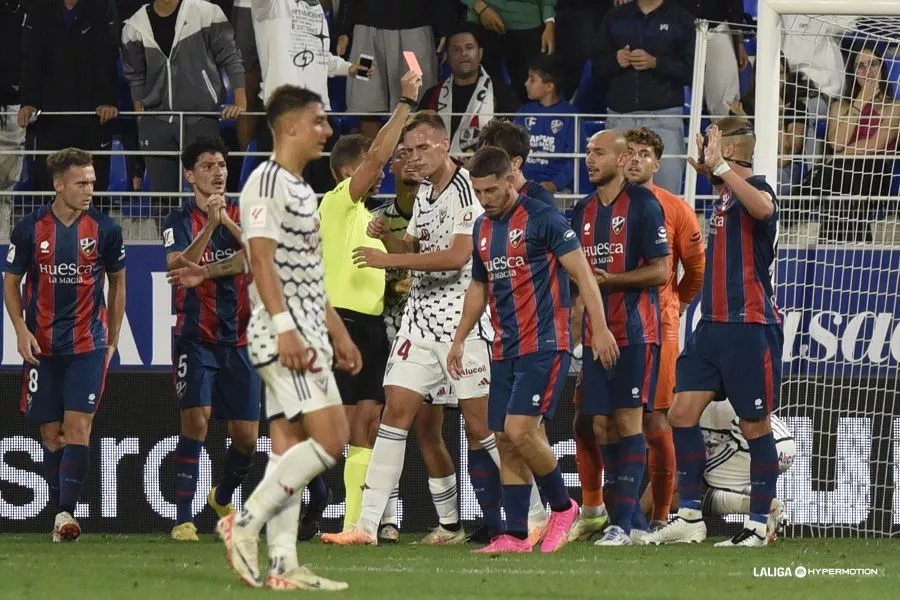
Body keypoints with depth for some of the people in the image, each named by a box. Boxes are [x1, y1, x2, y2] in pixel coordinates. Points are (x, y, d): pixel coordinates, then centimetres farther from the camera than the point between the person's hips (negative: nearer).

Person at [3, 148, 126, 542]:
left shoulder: (105, 229, -2)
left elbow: (117, 283, 11)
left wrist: (112, 340, 10)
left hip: (88, 345, -1)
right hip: (42, 346, 1)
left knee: (77, 427, -13)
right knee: (52, 435, 5)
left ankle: (66, 512, -16)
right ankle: (59, 512, 14)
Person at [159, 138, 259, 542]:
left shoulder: (242, 213, 6)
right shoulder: (181, 220, -3)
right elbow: (177, 267, -20)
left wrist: (228, 221, -23)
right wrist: (209, 226, -29)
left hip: (240, 338, 4)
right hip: (196, 337, -4)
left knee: (247, 436, 5)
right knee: (196, 420, -19)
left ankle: (223, 498, 34)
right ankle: (183, 519, -16)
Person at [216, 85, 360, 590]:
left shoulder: (302, 190, 20)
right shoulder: (267, 183, -10)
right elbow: (262, 260, -19)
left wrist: (337, 333, 26)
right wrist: (285, 328, -26)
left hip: (307, 335, 10)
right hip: (285, 334, -10)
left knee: (290, 447, 5)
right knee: (330, 440, -15)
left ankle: (283, 565, 3)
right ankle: (246, 523, -10)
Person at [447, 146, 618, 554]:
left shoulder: (541, 218, -9)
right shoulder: (483, 228, 14)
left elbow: (582, 273, -10)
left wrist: (600, 328, -17)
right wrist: (460, 339, 23)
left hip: (544, 344, -8)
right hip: (505, 349, 8)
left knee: (520, 429, -18)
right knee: (505, 440, 4)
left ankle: (562, 506, 2)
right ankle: (515, 536, 7)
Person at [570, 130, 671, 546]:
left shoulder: (643, 205, -6)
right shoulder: (583, 211, 16)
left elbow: (660, 272, -10)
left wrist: (606, 280, -14)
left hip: (635, 330, -7)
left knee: (628, 419, -10)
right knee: (600, 425, 4)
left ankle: (623, 523, -12)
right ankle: (634, 520, 11)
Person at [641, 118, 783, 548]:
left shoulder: (756, 188, -12)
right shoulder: (725, 196, 16)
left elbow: (762, 207, -39)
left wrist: (718, 165, -36)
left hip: (749, 326, -9)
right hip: (713, 323, 9)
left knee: (755, 425, -1)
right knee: (682, 413, 2)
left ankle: (758, 526, 7)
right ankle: (689, 518, 6)